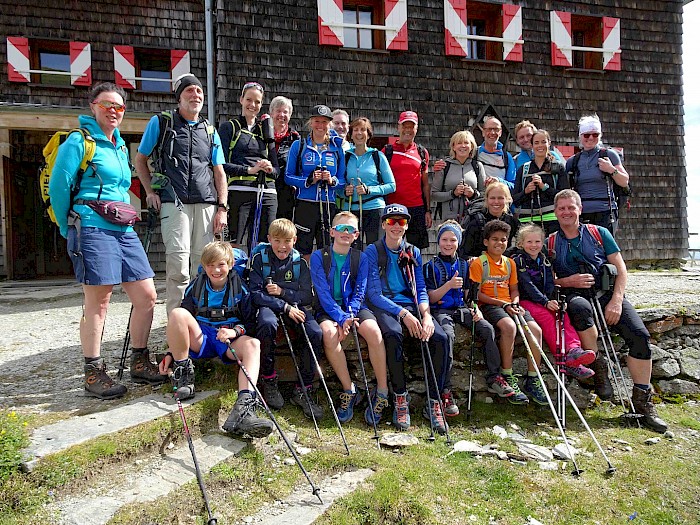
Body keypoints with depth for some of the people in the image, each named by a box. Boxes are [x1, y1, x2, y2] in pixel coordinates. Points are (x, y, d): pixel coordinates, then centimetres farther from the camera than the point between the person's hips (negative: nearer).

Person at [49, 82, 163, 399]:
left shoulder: (121, 146, 21)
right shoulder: (79, 141, -2)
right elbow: (58, 186, -5)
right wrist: (70, 228, 2)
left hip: (124, 231, 7)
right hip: (92, 230, -7)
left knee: (146, 296, 3)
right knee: (97, 303, -3)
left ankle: (139, 363, 17)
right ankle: (93, 373, 10)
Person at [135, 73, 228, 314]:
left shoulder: (210, 131, 18)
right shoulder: (160, 122, 10)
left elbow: (219, 172, 15)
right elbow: (140, 159, 15)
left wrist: (222, 208, 5)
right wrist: (150, 191, 2)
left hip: (207, 204, 3)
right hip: (173, 203, -3)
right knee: (178, 263, -11)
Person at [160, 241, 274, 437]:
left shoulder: (239, 286, 0)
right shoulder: (196, 286, 5)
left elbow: (251, 322, 0)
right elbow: (181, 324, 9)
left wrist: (235, 331, -20)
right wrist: (170, 353, 0)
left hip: (229, 340, -1)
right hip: (200, 339, 1)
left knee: (253, 344, -35)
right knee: (177, 313, -26)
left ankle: (243, 407, -54)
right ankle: (183, 374, -16)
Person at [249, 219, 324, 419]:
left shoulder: (300, 262, 4)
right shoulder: (259, 258, -3)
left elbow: (307, 296, 1)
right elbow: (256, 294, -10)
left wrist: (282, 292, -14)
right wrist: (285, 307, -20)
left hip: (294, 306, 3)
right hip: (267, 306, -2)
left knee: (315, 332, -26)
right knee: (267, 323, -38)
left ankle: (302, 391, -14)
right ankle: (269, 381, -18)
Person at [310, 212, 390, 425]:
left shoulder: (361, 258, 7)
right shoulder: (318, 256, -1)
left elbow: (360, 291, 1)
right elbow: (322, 292, -9)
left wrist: (350, 315, -17)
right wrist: (341, 318, -21)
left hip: (354, 307, 2)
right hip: (328, 309, -2)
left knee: (373, 329, -28)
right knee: (329, 332, -34)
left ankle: (382, 392, -17)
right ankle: (349, 390, -20)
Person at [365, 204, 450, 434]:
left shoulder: (413, 253, 14)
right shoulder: (372, 251, 1)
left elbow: (421, 289, 10)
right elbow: (374, 293, -8)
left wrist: (426, 315, -11)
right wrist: (403, 314, -19)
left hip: (410, 305, 4)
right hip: (383, 306, -4)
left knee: (440, 337, -22)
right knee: (393, 333, -37)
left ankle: (434, 402, -11)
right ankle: (400, 399, -20)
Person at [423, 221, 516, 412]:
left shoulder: (463, 265, 16)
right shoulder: (431, 266, 2)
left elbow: (468, 294, 17)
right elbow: (431, 298, -6)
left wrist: (475, 309, -3)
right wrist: (449, 285, -21)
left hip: (461, 308, 5)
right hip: (440, 310, -5)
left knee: (487, 328, -20)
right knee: (448, 334, -34)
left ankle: (494, 378, -5)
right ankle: (445, 391, -32)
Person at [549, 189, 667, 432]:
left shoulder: (599, 233, 10)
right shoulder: (551, 243, 9)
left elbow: (620, 268, 5)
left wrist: (616, 301, -9)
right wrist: (569, 281, -14)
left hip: (607, 292, 2)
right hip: (575, 294, -2)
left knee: (639, 334, -20)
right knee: (580, 306, -39)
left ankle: (642, 401, -6)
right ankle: (598, 366, -20)